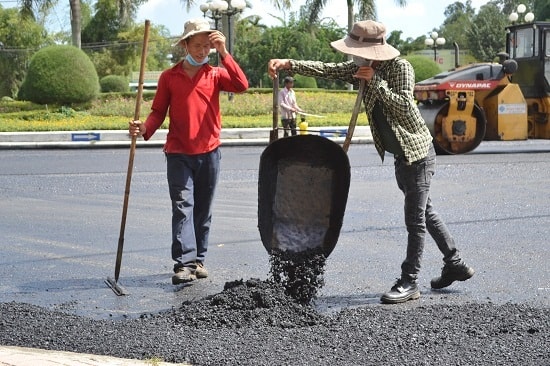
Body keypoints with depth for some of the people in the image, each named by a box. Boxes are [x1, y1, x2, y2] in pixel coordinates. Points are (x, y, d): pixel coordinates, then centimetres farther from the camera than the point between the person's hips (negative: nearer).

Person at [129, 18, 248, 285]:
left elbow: (242, 85, -11)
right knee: (183, 207, -10)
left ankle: (198, 260, 18)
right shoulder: (169, 77, 4)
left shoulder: (215, 75, 6)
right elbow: (158, 112, 3)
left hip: (209, 152, 2)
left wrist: (224, 53, -15)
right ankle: (184, 263, -16)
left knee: (203, 210, 9)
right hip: (178, 153, -2)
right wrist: (145, 129, -17)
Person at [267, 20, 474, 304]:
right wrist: (288, 64, -14)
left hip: (417, 153, -9)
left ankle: (409, 282, 1)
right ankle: (455, 265, 29)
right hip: (400, 155, 9)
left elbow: (405, 107, -28)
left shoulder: (400, 68, -18)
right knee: (424, 213, 17)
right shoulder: (362, 67, 3)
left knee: (415, 219, -3)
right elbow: (327, 70, -2)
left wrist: (376, 81, -25)